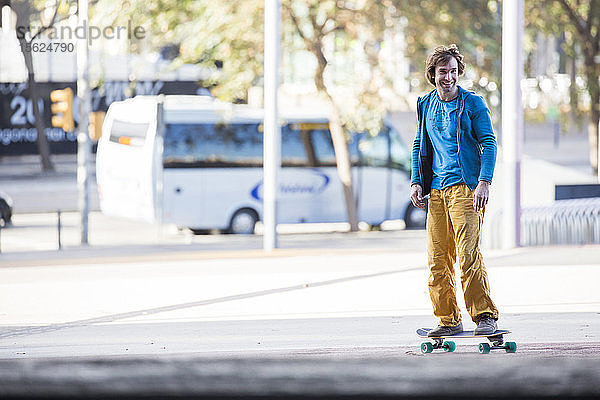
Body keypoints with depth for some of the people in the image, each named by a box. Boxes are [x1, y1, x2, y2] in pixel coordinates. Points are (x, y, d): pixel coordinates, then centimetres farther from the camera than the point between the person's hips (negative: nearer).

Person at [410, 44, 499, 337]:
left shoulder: (472, 103, -1)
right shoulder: (425, 105, 15)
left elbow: (489, 143, -4)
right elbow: (419, 146, 24)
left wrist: (484, 182, -15)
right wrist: (416, 182, 11)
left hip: (465, 186, -6)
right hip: (436, 190, 6)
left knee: (467, 253, -15)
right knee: (437, 258, 3)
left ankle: (485, 316, -12)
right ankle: (449, 321, 10)